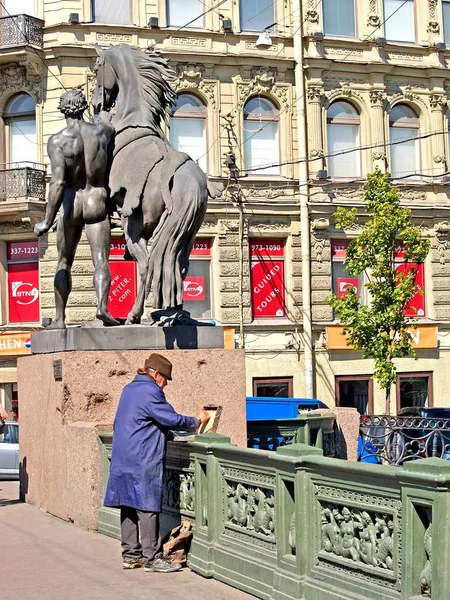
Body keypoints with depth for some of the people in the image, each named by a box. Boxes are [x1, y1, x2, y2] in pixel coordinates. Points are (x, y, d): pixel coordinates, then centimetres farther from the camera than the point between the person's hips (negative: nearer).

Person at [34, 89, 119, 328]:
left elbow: (58, 182, -21)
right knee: (101, 261, -6)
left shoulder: (57, 140, -11)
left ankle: (60, 318, 12)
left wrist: (48, 221, -19)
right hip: (97, 203, 0)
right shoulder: (103, 130, -2)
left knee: (64, 263, 13)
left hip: (71, 204, 0)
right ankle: (102, 305, -30)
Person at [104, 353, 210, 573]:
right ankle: (150, 557, -4)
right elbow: (173, 420, -16)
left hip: (122, 458, 10)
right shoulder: (150, 392, -13)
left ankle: (130, 554, 16)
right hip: (143, 460, -10)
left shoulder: (129, 389, 17)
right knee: (147, 506, -6)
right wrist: (197, 421, 1)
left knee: (129, 506, 11)